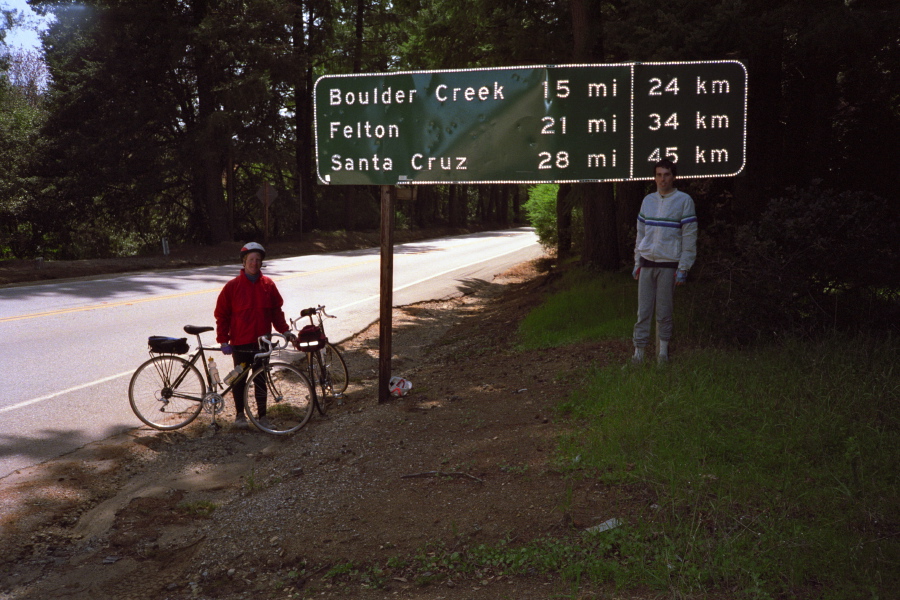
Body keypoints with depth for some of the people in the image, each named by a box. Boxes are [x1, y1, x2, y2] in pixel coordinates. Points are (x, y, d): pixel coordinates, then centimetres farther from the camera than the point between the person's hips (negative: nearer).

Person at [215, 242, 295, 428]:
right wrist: (223, 341, -7)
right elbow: (222, 315, -2)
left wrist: (284, 330, 0)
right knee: (240, 379, 9)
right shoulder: (233, 286, -6)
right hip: (240, 343, -2)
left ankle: (262, 415, 18)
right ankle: (240, 414, 23)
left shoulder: (268, 284, 3)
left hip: (262, 342, 2)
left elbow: (276, 310, 11)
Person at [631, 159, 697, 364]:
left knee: (664, 311, 1)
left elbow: (689, 237, -4)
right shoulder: (648, 200, 12)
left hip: (669, 265, -3)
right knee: (643, 310, 1)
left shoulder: (684, 201, -2)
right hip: (647, 263, 4)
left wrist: (683, 268, -9)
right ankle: (639, 350, 4)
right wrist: (637, 263, 12)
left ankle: (663, 349, 12)